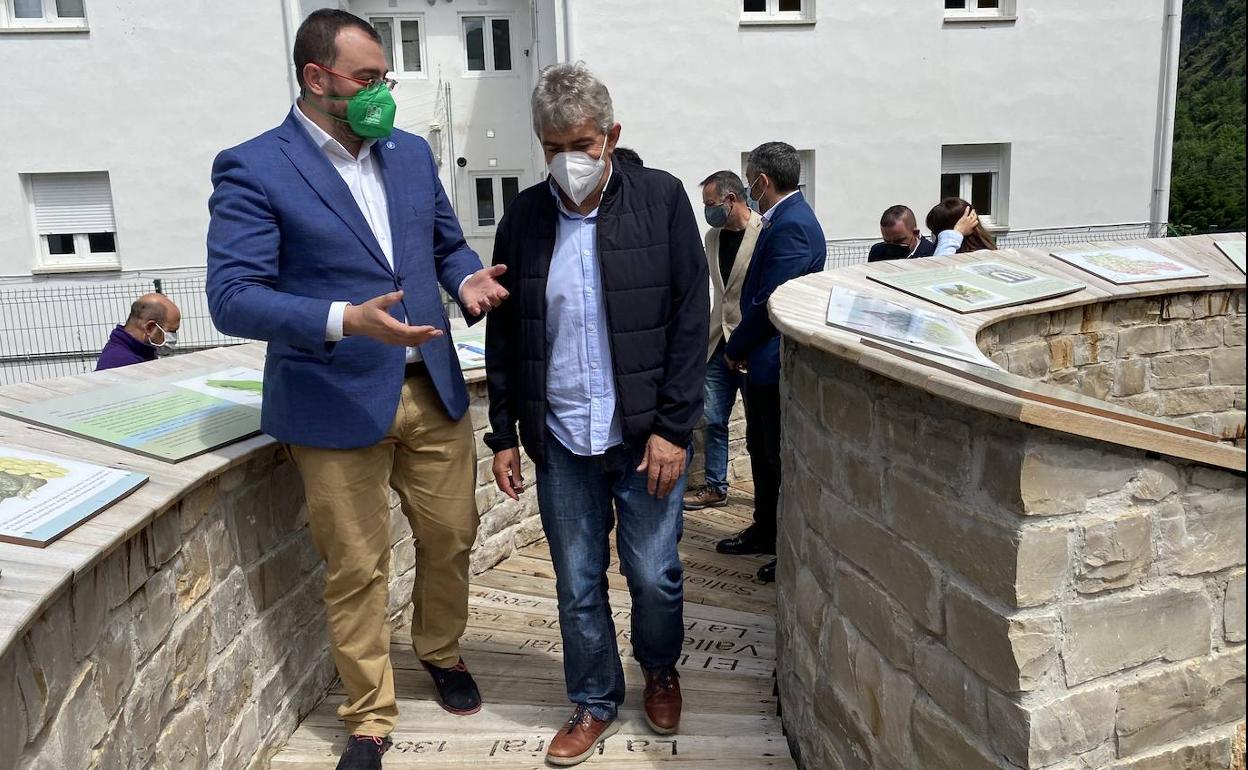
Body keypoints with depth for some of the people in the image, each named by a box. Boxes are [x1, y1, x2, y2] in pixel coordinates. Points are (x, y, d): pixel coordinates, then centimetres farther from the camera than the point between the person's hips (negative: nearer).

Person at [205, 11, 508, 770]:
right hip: (336, 405, -5)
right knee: (357, 570, 7)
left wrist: (467, 280, -6)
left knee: (451, 538, 15)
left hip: (433, 389, 5)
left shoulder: (413, 152, 7)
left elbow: (447, 243, 18)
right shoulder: (253, 169, -10)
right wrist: (346, 320, -29)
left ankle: (442, 650, 44)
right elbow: (233, 297, -16)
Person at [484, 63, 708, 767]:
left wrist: (673, 427, -9)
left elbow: (690, 319, -4)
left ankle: (660, 670, 39)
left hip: (646, 434, -2)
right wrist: (504, 434, 7)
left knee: (655, 576, 8)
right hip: (560, 439, 2)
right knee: (578, 585, 11)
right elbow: (503, 336, 10)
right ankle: (596, 702, 33)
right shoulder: (523, 218, 5)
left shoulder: (660, 199, -2)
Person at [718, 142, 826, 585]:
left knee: (783, 457, 1)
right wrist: (742, 346, 6)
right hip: (765, 363, 10)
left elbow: (770, 302, -23)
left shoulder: (791, 225, -20)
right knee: (761, 449, 19)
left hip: (778, 362, -10)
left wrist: (736, 348, -10)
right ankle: (766, 532, 34)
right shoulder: (785, 219, 11)